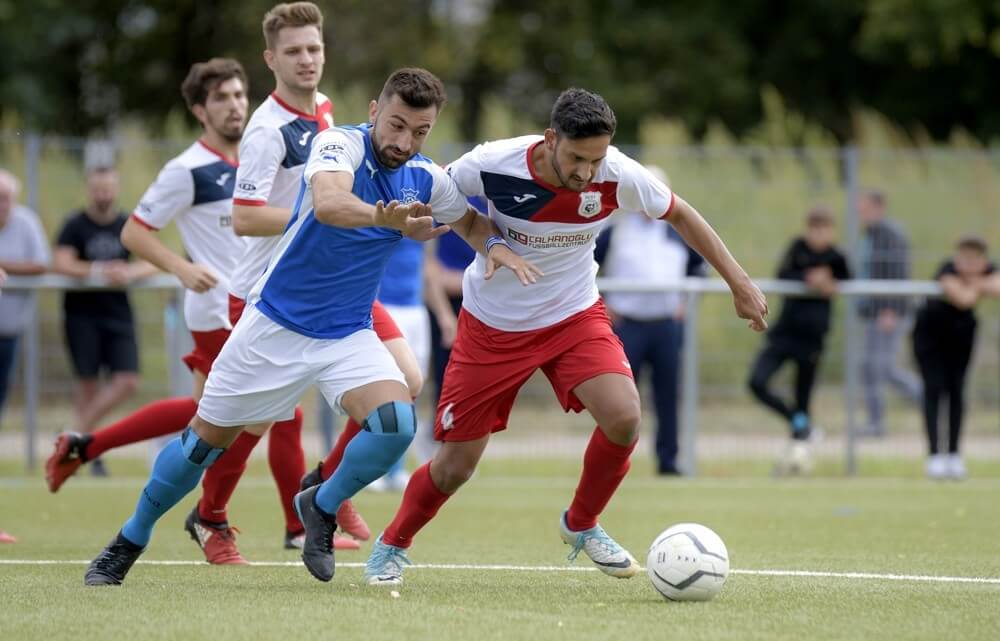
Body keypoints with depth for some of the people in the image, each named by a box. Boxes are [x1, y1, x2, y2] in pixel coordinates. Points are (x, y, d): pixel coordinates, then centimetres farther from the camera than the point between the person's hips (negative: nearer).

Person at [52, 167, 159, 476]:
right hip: (82, 313, -3)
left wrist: (129, 273, -20)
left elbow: (152, 263, 0)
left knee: (127, 381, -8)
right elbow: (60, 263, -13)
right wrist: (98, 271, -23)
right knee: (88, 381, -3)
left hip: (118, 311, 3)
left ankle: (78, 435, 5)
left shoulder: (128, 225, 6)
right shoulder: (75, 224, -2)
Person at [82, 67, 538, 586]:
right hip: (274, 324, -4)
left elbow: (469, 221, 19)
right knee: (206, 440, 6)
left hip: (349, 335, 4)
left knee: (396, 424, -22)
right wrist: (384, 217, -64)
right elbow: (328, 203, -43)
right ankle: (130, 541, 27)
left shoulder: (426, 179, -3)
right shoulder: (340, 145, -20)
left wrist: (495, 244, -5)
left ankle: (322, 506, 6)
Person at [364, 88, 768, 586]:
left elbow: (679, 214, -2)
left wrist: (738, 283, -1)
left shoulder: (617, 176, -21)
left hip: (576, 316, 2)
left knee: (624, 417, -23)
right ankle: (392, 545, 29)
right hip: (493, 326, -2)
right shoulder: (493, 165, -26)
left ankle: (582, 525, 6)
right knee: (455, 465, -1)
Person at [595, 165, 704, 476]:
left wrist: (685, 300, 13)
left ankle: (668, 461, 9)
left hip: (667, 325, 3)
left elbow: (699, 266, 25)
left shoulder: (677, 232, 10)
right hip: (627, 325, -3)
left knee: (668, 395, 3)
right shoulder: (616, 231, 1)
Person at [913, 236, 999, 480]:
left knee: (956, 391, 3)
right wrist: (976, 286, -28)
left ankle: (954, 454, 7)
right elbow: (964, 299, -47)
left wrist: (978, 283, -41)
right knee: (934, 389, -11)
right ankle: (934, 454, -11)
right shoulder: (948, 271, -31)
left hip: (961, 333, 4)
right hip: (931, 332, -4)